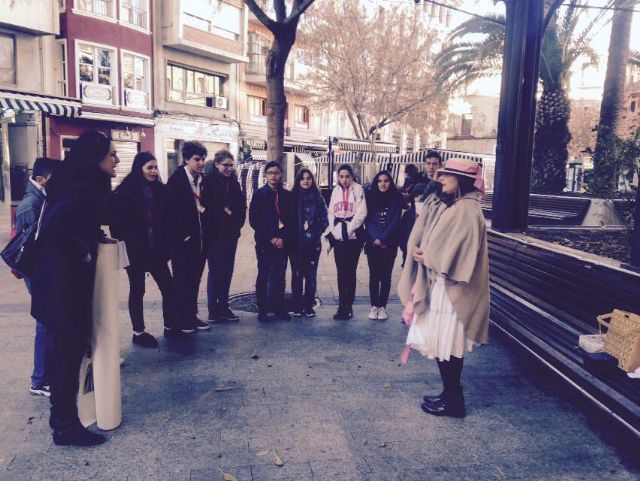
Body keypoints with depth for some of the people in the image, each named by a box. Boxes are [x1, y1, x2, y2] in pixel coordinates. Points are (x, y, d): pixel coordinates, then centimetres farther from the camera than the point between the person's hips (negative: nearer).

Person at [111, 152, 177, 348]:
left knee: (169, 287, 5)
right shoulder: (125, 192, -9)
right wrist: (123, 243, -10)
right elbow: (117, 222, -9)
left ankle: (170, 326, 21)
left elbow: (165, 220, 6)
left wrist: (166, 246, 0)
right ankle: (138, 332, 19)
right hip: (135, 251, -4)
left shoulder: (160, 190, 5)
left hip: (156, 249, 5)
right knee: (137, 290, 7)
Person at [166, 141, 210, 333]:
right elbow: (171, 210, -14)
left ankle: (192, 316, 24)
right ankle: (180, 320, 15)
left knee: (195, 280, 13)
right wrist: (182, 236, -14)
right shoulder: (176, 179, -10)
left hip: (200, 240, 6)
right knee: (182, 281, 5)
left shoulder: (204, 180, 8)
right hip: (183, 240, -6)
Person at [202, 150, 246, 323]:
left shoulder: (234, 183, 11)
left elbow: (241, 205, 9)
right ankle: (213, 311, 8)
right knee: (215, 271, 0)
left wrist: (237, 223, -4)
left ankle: (223, 307, 19)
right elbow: (206, 206, -14)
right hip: (215, 235, -5)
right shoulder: (208, 181, -6)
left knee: (227, 271, 9)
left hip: (231, 235, 6)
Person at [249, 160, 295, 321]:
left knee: (280, 276, 5)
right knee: (263, 276, 3)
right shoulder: (259, 194, 1)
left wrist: (284, 238, -8)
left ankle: (279, 308, 16)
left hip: (282, 243, 2)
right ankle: (262, 310, 11)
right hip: (264, 243, -2)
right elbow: (254, 220, -3)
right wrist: (270, 238, -10)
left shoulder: (287, 195, 8)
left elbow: (292, 220, 5)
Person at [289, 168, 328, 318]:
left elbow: (324, 220, 6)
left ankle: (309, 307, 11)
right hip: (296, 243, -1)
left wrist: (317, 232, -5)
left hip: (313, 243, 1)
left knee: (311, 274, 2)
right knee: (297, 274, 3)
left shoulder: (318, 199, 6)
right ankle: (297, 307, 12)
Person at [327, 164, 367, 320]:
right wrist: (334, 231, -2)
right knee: (341, 272, 7)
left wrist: (348, 230, -13)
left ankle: (348, 306, 4)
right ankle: (342, 305, 14)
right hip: (338, 237, 5)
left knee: (350, 271, -3)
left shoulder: (358, 189, -2)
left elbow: (361, 213, -10)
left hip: (353, 236, -5)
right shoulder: (336, 191, 13)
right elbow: (331, 212, 11)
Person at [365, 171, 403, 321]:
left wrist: (382, 238, -14)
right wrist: (376, 238, -14)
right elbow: (368, 220, -1)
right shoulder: (370, 197, 4)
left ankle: (383, 306, 12)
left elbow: (396, 221, -6)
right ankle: (374, 306, 11)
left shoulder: (396, 198, 0)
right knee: (374, 275, 3)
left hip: (389, 243, -1)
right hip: (373, 242, 1)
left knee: (386, 275, 4)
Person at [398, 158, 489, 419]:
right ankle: (449, 394, 29)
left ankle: (453, 401, 16)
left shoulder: (466, 209, -17)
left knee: (448, 344, 1)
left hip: (451, 288, -9)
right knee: (441, 341, 16)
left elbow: (453, 253, -22)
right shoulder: (448, 205, 12)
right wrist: (423, 254, -9)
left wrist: (426, 256, -9)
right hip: (438, 283, 9)